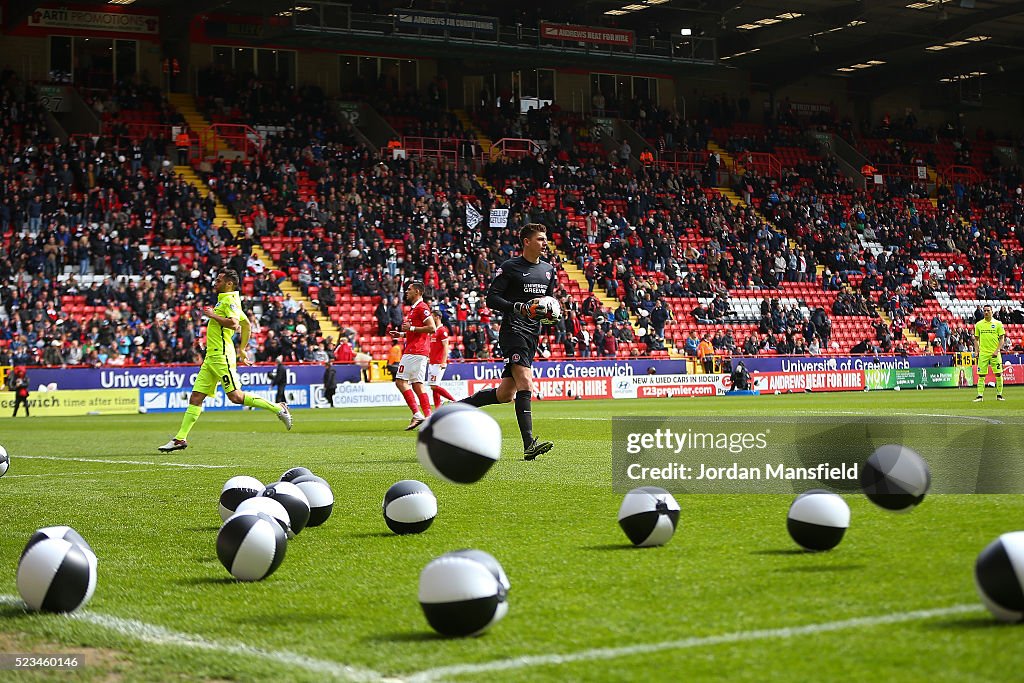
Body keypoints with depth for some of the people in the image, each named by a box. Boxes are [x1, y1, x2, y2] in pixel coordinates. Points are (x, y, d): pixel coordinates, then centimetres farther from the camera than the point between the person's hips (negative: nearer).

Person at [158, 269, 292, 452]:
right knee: (196, 397, 4)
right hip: (211, 357, 10)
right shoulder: (223, 300, 19)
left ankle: (278, 408, 0)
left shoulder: (229, 300, -9)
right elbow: (246, 325, 26)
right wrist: (242, 350, 28)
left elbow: (234, 323, -26)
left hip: (222, 356, -10)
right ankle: (181, 439, 3)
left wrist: (213, 315, -15)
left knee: (235, 397, -10)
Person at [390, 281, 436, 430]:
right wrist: (401, 334, 19)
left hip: (415, 351, -10)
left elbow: (431, 328, -19)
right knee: (417, 384, 8)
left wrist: (411, 328, -15)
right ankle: (428, 417, 4)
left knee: (401, 381, -11)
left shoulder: (421, 307, -11)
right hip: (420, 351, 10)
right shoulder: (414, 308, 21)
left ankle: (417, 414, -15)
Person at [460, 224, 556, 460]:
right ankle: (529, 444, -29)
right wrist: (520, 307, -20)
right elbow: (491, 299, -7)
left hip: (532, 334, 8)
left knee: (505, 394, 6)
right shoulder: (509, 268, -4)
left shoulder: (548, 270, 17)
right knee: (525, 383, -22)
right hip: (513, 331, -8)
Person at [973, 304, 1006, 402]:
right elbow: (976, 339, 13)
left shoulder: (998, 324, 2)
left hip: (995, 353, -1)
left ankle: (999, 394, 9)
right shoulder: (979, 324, 7)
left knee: (998, 374, -2)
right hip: (983, 353, 1)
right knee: (981, 375, -1)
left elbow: (1002, 339, 1)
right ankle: (980, 395, 2)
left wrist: (997, 350, -11)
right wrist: (976, 351, 0)